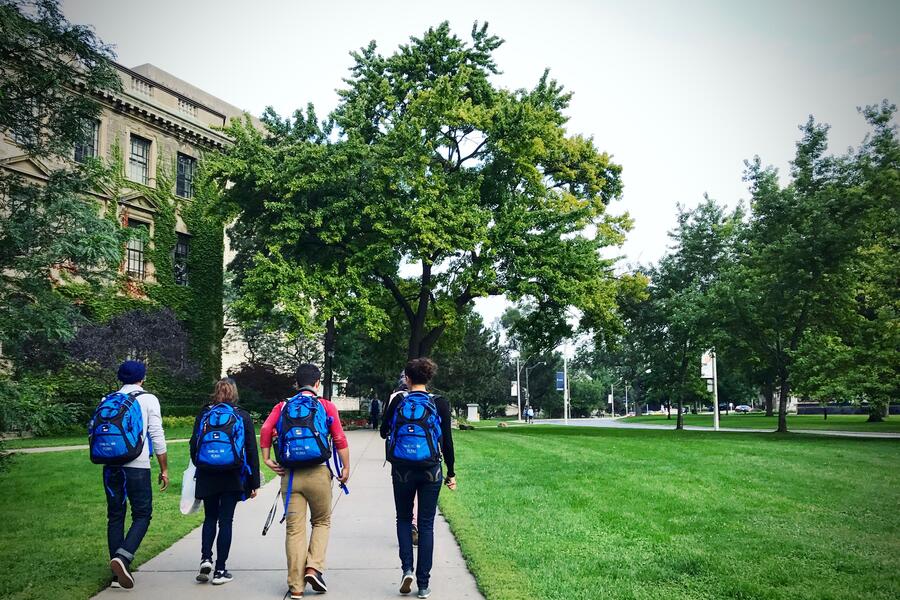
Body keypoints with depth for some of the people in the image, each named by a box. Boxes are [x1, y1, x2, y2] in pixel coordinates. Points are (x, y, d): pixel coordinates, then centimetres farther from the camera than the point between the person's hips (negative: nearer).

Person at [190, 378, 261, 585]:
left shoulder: (203, 414, 3)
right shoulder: (243, 417, 0)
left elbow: (193, 445, 3)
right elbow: (251, 452, -1)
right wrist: (254, 483, 4)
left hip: (206, 477, 2)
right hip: (232, 478, -1)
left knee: (210, 518, 18)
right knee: (225, 521, 5)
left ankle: (205, 560, 2)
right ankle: (220, 570, 7)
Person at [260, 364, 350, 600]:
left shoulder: (283, 406, 12)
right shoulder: (326, 406, 5)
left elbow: (266, 429, -3)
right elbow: (339, 439, -4)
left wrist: (267, 459, 0)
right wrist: (346, 467, 3)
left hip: (290, 474, 2)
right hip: (318, 473, -2)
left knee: (294, 529, 7)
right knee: (322, 522, 17)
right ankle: (314, 567, 1)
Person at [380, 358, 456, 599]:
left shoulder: (399, 400, -4)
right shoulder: (440, 403, -4)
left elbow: (384, 432, 9)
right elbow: (447, 442, -2)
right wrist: (451, 473, 7)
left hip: (402, 469, 0)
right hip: (431, 471, 0)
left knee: (404, 518, 19)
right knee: (426, 525, 8)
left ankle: (407, 568, 2)